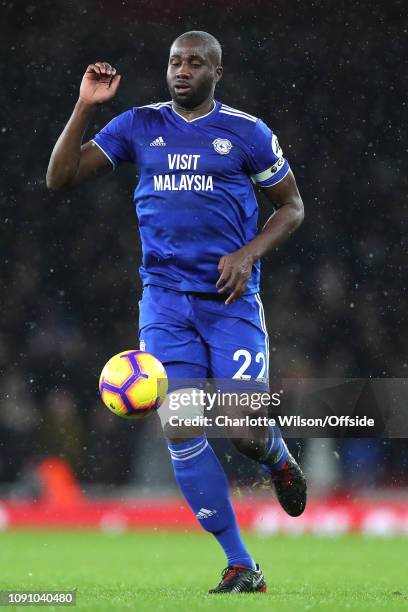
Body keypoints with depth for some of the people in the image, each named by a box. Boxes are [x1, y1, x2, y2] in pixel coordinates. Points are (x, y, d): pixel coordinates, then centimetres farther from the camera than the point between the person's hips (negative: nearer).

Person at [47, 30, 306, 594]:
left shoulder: (247, 132, 1)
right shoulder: (139, 126, 6)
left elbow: (291, 206, 9)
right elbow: (61, 179, 3)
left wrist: (249, 253, -8)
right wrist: (86, 106, -6)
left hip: (231, 298, -2)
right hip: (165, 299, 2)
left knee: (246, 429, -11)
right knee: (180, 430, -8)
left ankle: (279, 460, 30)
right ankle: (241, 568, 0)